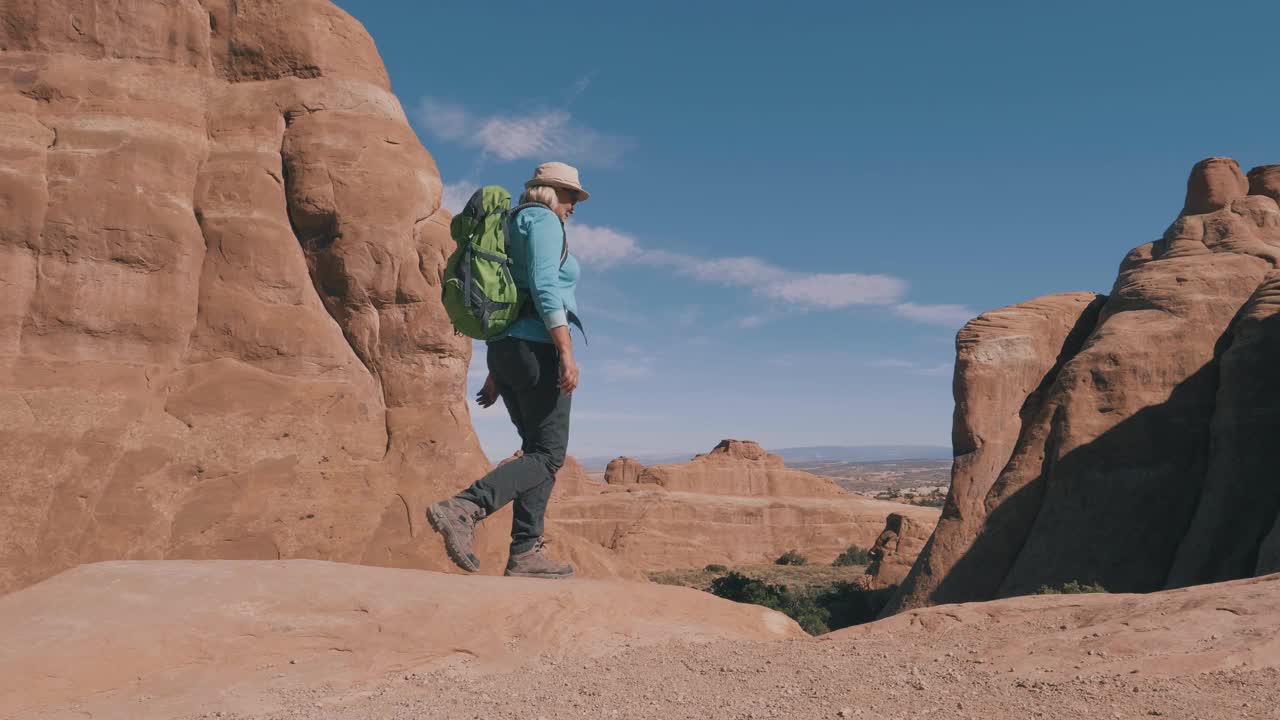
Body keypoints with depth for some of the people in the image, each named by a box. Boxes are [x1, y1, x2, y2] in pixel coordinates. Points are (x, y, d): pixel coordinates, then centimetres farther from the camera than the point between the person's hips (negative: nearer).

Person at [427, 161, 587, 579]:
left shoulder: (513, 230, 25)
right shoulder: (543, 221, -2)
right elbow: (544, 288, -17)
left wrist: (496, 373, 22)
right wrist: (567, 352, -22)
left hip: (504, 350, 10)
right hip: (537, 346, -10)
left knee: (540, 451, 9)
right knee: (548, 455, -9)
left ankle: (525, 554, 3)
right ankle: (462, 509, -26)